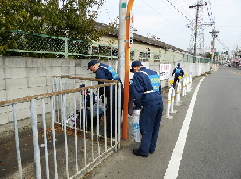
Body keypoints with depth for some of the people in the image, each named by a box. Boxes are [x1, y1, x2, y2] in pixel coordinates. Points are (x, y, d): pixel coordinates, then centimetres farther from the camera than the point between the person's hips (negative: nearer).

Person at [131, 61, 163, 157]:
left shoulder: (138, 75, -3)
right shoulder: (154, 73, 19)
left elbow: (138, 93, -11)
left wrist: (137, 106, 2)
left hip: (149, 104, -8)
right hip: (160, 102, 8)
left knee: (146, 129, 3)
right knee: (155, 128, 17)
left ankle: (143, 151, 14)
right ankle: (151, 148, 31)